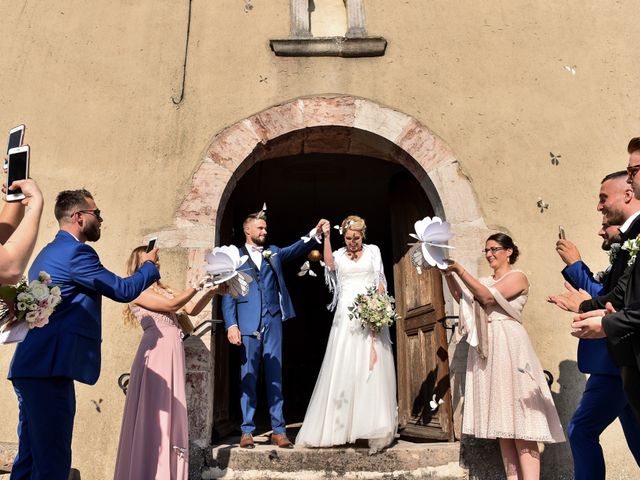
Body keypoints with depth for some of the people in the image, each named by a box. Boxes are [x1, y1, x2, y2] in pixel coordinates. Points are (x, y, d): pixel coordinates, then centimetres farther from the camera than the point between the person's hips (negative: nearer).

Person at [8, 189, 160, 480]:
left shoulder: (49, 252, 19)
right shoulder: (76, 252, -13)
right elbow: (124, 290, -8)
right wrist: (149, 266, 9)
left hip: (29, 368, 11)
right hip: (50, 370, -11)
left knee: (31, 456, 16)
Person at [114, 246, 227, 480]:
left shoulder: (161, 288, 21)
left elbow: (191, 309, 14)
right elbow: (171, 305, -13)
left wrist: (212, 291, 2)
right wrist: (199, 285, -11)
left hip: (172, 351, 8)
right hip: (156, 350, -7)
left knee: (170, 410, 8)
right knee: (154, 411, -5)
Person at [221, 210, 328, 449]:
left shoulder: (273, 252, 17)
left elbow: (296, 249, 2)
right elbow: (228, 294, 2)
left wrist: (316, 232, -14)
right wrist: (231, 325, -8)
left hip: (273, 321, 2)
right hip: (248, 322, -2)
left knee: (275, 376, 5)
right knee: (248, 376, 3)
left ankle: (278, 430, 12)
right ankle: (247, 431, 13)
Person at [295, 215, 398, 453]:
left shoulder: (373, 251, 11)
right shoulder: (339, 255, 12)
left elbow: (381, 282, 6)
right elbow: (328, 263, -11)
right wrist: (326, 237, -20)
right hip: (345, 315, 1)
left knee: (371, 368, -3)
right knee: (342, 368, 1)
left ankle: (373, 428, 4)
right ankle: (339, 427, 10)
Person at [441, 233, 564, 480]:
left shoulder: (517, 277, 0)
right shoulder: (486, 281, 19)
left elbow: (487, 296, -14)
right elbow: (462, 298, 5)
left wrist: (459, 269, -14)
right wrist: (448, 274, -6)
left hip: (508, 347, -6)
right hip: (486, 349, 6)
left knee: (518, 417, -8)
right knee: (501, 418, 5)